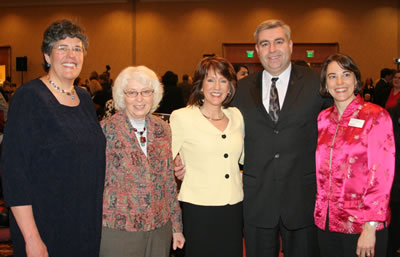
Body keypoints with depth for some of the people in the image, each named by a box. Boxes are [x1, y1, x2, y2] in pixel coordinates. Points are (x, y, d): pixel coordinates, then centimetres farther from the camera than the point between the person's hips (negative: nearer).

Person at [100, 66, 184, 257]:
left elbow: (169, 180, 9)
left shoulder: (162, 129, 4)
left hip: (160, 229, 4)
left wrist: (177, 226, 11)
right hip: (118, 231, -4)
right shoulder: (107, 129, -9)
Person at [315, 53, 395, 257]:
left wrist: (370, 227, -17)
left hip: (362, 225, -5)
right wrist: (320, 210, 4)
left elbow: (381, 174, -14)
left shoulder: (376, 116, -9)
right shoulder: (323, 118, 6)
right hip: (326, 222, 5)